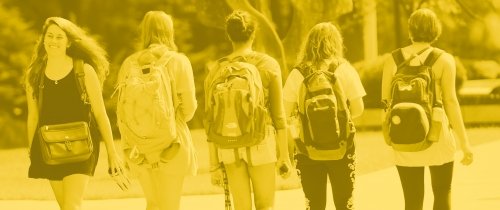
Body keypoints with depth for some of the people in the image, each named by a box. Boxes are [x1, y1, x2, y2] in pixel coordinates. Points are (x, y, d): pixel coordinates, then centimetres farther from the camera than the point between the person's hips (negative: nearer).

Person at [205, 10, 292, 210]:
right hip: (261, 142, -2)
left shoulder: (216, 71, 2)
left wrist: (214, 164, 8)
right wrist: (284, 156, 4)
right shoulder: (268, 65, -2)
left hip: (229, 146, 2)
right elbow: (278, 114, -2)